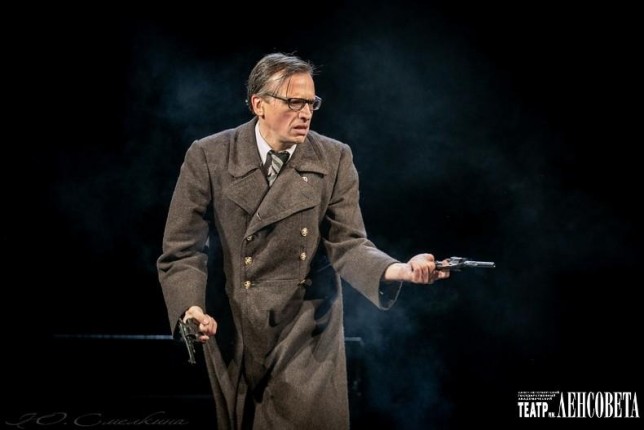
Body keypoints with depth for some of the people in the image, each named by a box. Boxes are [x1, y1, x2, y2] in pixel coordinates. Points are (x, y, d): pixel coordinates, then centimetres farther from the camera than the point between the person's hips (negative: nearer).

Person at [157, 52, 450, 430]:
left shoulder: (335, 159, -3)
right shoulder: (209, 157, -6)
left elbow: (346, 244, -7)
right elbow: (182, 251, -5)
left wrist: (398, 271, -26)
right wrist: (191, 308, -23)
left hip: (307, 339, 1)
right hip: (231, 337, 0)